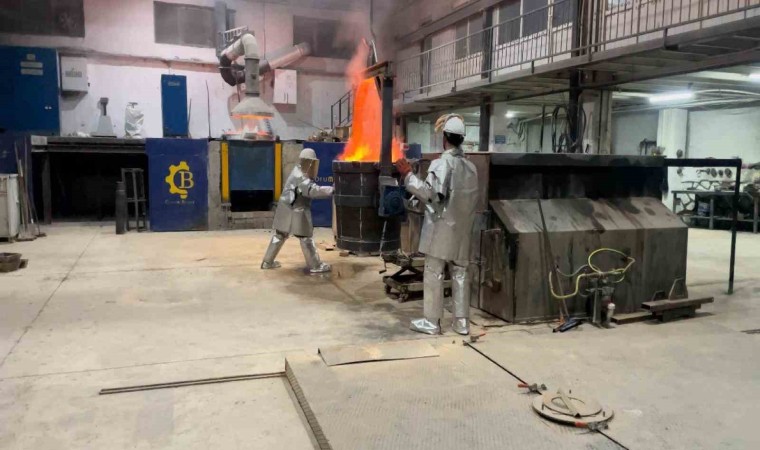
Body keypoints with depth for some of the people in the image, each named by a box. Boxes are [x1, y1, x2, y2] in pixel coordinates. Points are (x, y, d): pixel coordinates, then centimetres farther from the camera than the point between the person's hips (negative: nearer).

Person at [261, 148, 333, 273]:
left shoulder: (299, 173, 11)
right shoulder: (300, 178, -22)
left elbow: (311, 189, 7)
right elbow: (314, 191, -33)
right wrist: (333, 190, -33)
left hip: (288, 210, 10)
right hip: (295, 212, -10)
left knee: (280, 235, 16)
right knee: (306, 238, -2)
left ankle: (268, 262, 24)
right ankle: (315, 266, 4)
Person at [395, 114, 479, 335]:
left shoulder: (442, 163, -13)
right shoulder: (471, 167, 10)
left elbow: (432, 194, -21)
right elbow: (472, 199, 13)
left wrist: (408, 175, -16)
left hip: (441, 227, -7)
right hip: (462, 229, 7)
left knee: (434, 274, 1)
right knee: (460, 274, 10)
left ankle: (431, 321, 6)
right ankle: (462, 321, 15)